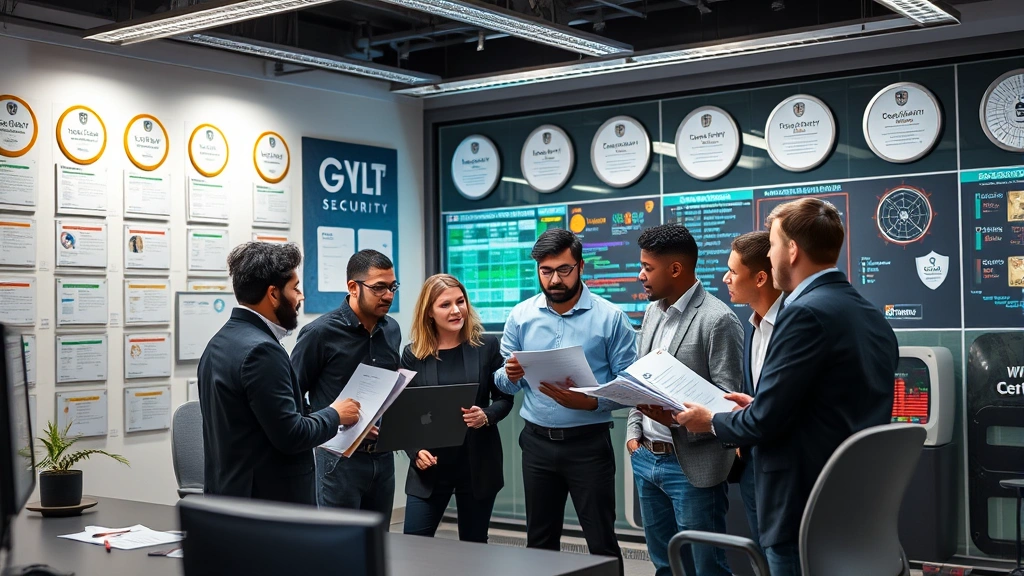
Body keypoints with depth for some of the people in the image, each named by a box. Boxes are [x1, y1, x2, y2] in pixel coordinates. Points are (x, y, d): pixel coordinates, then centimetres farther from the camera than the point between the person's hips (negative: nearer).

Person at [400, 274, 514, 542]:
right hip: (430, 465, 0)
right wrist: (416, 452, -12)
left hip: (478, 464, 0)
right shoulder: (413, 354, 0)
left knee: (474, 546, 10)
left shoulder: (486, 345, -1)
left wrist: (487, 416, -17)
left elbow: (504, 398, 4)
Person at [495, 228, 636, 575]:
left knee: (602, 542, 4)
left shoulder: (610, 317, -7)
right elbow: (504, 384, 5)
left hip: (589, 443, -3)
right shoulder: (521, 316, 3)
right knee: (539, 541, 14)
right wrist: (510, 375, -17)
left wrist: (590, 402, -25)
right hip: (537, 442, 3)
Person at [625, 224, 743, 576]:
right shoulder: (653, 311, 11)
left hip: (692, 465, -8)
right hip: (646, 458, 8)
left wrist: (677, 418, -26)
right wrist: (634, 432, 9)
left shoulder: (718, 320, -13)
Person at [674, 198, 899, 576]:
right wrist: (759, 406, 19)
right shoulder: (873, 318, 9)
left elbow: (766, 422, -18)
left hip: (807, 510, -9)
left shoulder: (807, 312, -18)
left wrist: (712, 422, 0)